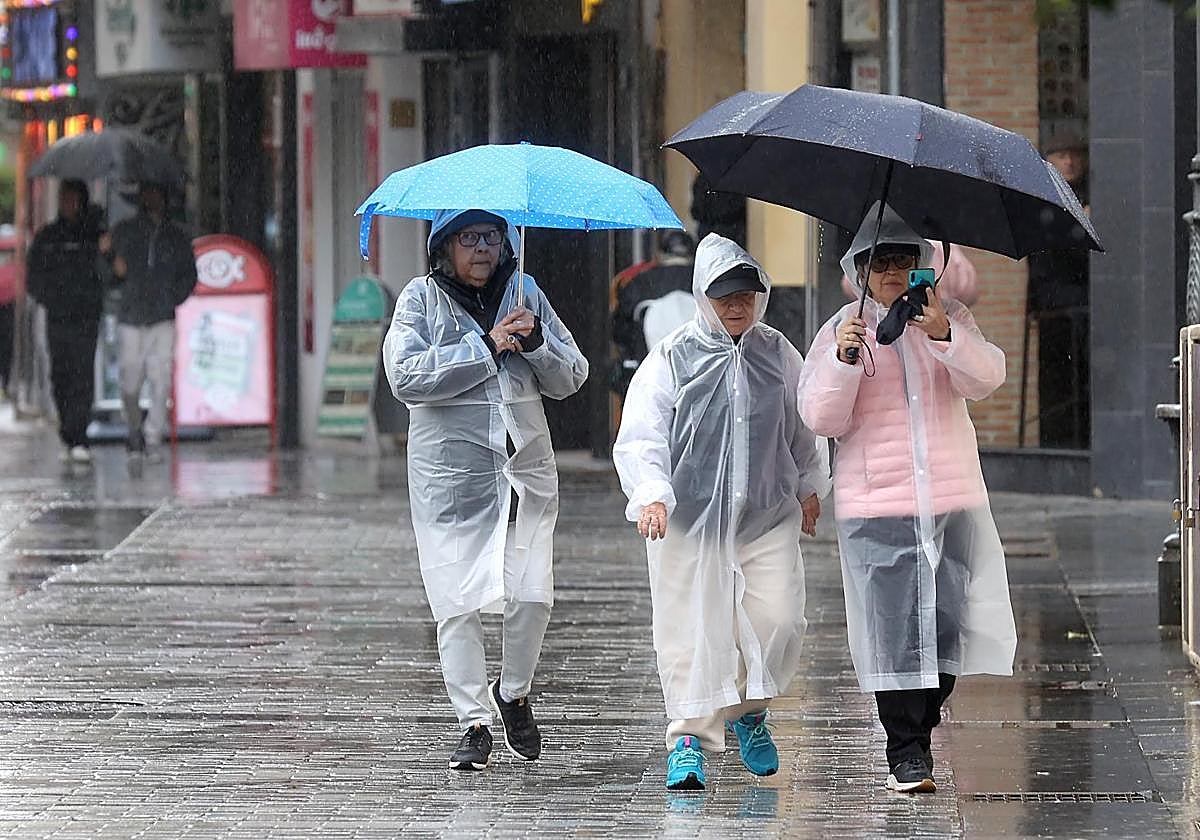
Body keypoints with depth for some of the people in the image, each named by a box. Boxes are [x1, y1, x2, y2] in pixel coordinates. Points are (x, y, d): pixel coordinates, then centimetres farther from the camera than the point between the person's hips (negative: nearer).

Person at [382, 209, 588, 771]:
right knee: (459, 600, -5)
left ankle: (513, 693, 22)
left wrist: (535, 341, -9)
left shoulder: (525, 295, 12)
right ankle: (474, 721, 5)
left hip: (526, 467, 3)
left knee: (531, 594, -4)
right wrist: (487, 348, -15)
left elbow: (570, 379, 11)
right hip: (450, 469, -3)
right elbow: (405, 376, -14)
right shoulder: (421, 298, 2)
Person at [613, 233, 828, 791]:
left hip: (769, 517, 3)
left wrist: (809, 487, 27)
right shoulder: (671, 360, -5)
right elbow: (639, 438, -8)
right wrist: (651, 495, -22)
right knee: (690, 629, -2)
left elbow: (801, 426, 23)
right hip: (689, 518, -3)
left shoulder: (778, 354, 7)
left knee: (779, 619, -7)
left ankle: (750, 709, 20)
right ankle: (690, 736, 10)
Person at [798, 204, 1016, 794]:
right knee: (894, 628, -6)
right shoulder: (839, 331, 6)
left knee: (960, 618, -2)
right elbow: (821, 419, -2)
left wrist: (945, 335, -25)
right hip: (876, 504, -2)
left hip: (955, 498, 2)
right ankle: (907, 753, 1)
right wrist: (844, 359, -18)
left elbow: (986, 379, -8)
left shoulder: (951, 318, 10)